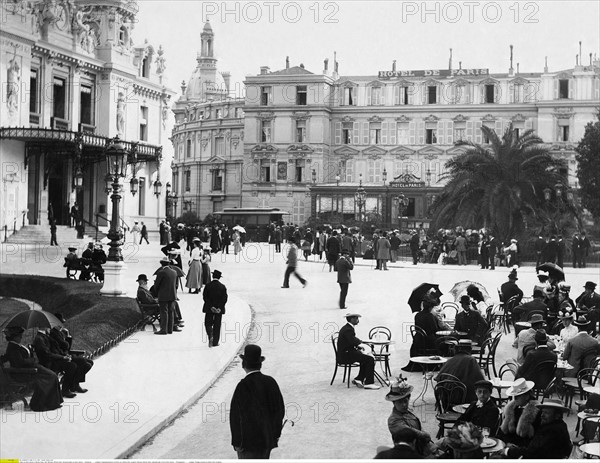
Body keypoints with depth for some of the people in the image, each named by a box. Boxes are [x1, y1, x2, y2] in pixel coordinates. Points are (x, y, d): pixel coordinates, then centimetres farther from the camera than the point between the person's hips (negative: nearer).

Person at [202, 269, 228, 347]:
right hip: (219, 309, 1)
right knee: (217, 325, 8)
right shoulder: (223, 287, -3)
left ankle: (210, 336, -15)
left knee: (208, 323, 10)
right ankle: (215, 342, 10)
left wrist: (211, 307, -10)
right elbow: (224, 299, -7)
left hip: (209, 309, -1)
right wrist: (219, 308, -9)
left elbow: (205, 297, -10)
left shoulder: (208, 286, -6)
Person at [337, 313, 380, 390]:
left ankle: (358, 379, 16)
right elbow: (353, 342, -29)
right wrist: (360, 341, -6)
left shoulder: (345, 328, 16)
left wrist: (359, 347, 7)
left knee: (366, 358, 19)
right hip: (346, 355, -11)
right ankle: (369, 383, -13)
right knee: (370, 359, -15)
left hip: (345, 353, 11)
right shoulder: (348, 330, -18)